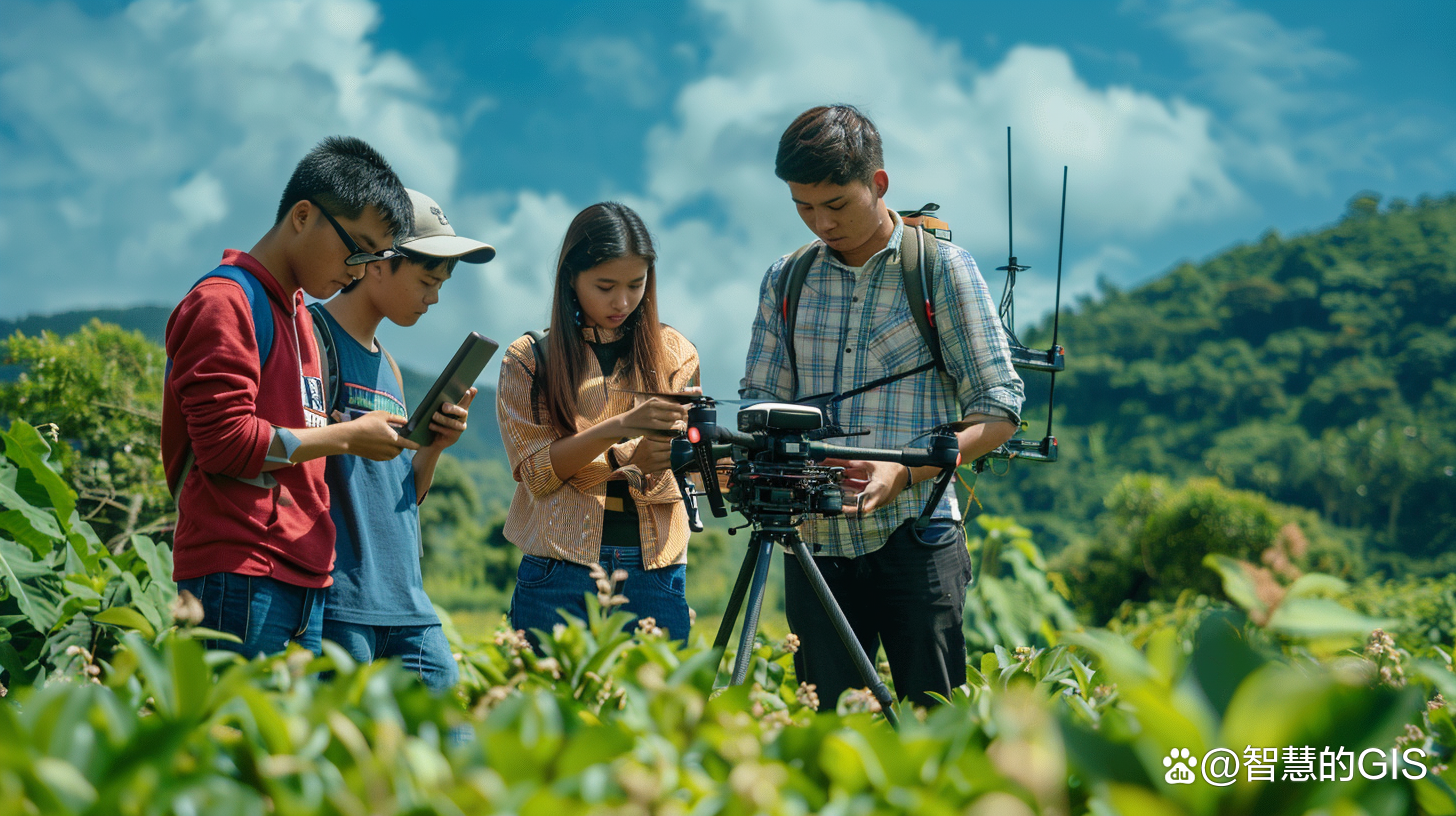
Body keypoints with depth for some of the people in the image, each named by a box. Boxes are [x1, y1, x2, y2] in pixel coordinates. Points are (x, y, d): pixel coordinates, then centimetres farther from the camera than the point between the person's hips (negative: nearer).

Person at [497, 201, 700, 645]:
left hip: (655, 572, 2)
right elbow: (536, 471, -5)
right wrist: (620, 427, -19)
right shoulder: (530, 359, 4)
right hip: (561, 572, -2)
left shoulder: (674, 353, 10)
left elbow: (677, 476, 5)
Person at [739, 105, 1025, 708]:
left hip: (914, 541, -3)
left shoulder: (942, 268, 0)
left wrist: (906, 472, -16)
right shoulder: (786, 280, 11)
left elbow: (998, 411, -1)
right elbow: (761, 399, 14)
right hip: (814, 544, 3)